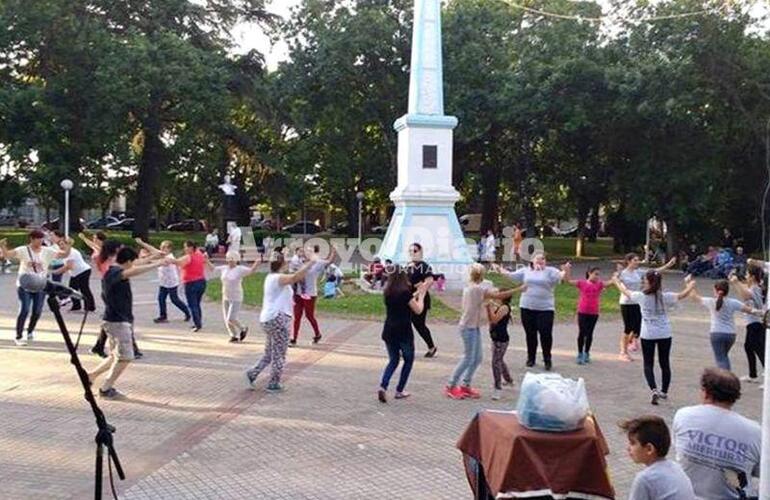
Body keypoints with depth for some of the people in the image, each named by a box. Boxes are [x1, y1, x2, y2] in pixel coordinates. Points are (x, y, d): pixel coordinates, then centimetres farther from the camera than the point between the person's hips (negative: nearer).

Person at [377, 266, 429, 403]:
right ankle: (399, 391, 15)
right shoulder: (405, 292, -14)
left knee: (393, 360, 16)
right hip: (404, 332, -5)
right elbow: (418, 310, -7)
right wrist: (421, 294, 6)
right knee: (408, 360, 15)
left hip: (389, 332, 6)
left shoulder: (387, 293, 6)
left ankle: (383, 386, -5)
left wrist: (417, 293, 23)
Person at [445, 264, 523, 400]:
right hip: (469, 327, -10)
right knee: (468, 359, -3)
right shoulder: (478, 288, -19)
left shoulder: (469, 287, 11)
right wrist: (519, 289, -18)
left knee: (477, 358, 12)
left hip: (474, 327, 10)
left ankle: (465, 385, 19)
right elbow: (499, 296, -23)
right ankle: (450, 386, 5)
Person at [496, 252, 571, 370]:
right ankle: (531, 358, 25)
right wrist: (501, 270, 10)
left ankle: (547, 359, 13)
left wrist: (566, 271, -36)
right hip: (527, 308, 3)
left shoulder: (550, 271, -1)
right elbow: (512, 275, 15)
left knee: (546, 334, -3)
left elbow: (561, 276, -16)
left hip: (545, 309, -3)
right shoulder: (525, 271, 9)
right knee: (530, 334, 11)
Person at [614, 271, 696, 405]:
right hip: (664, 334, 2)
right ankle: (664, 392, 27)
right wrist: (690, 285, 28)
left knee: (648, 364, 6)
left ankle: (654, 390, -13)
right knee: (665, 363, 16)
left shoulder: (641, 297, -12)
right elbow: (683, 294, 6)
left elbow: (626, 291, 6)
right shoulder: (665, 297, -10)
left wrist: (617, 281, 24)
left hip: (648, 335, -1)